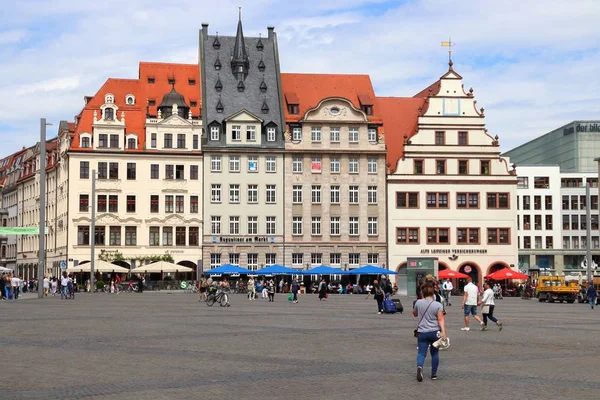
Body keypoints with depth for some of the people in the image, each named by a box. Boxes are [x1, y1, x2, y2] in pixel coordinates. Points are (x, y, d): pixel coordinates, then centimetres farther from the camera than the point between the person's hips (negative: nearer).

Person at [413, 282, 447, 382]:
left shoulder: (418, 303, -1)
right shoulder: (438, 305, -5)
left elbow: (414, 314, 17)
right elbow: (441, 320, -12)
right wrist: (443, 332, -16)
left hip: (422, 332, 0)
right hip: (435, 332, 0)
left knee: (421, 352, -2)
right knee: (435, 353, 15)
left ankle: (419, 366, -30)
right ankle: (434, 374, 19)